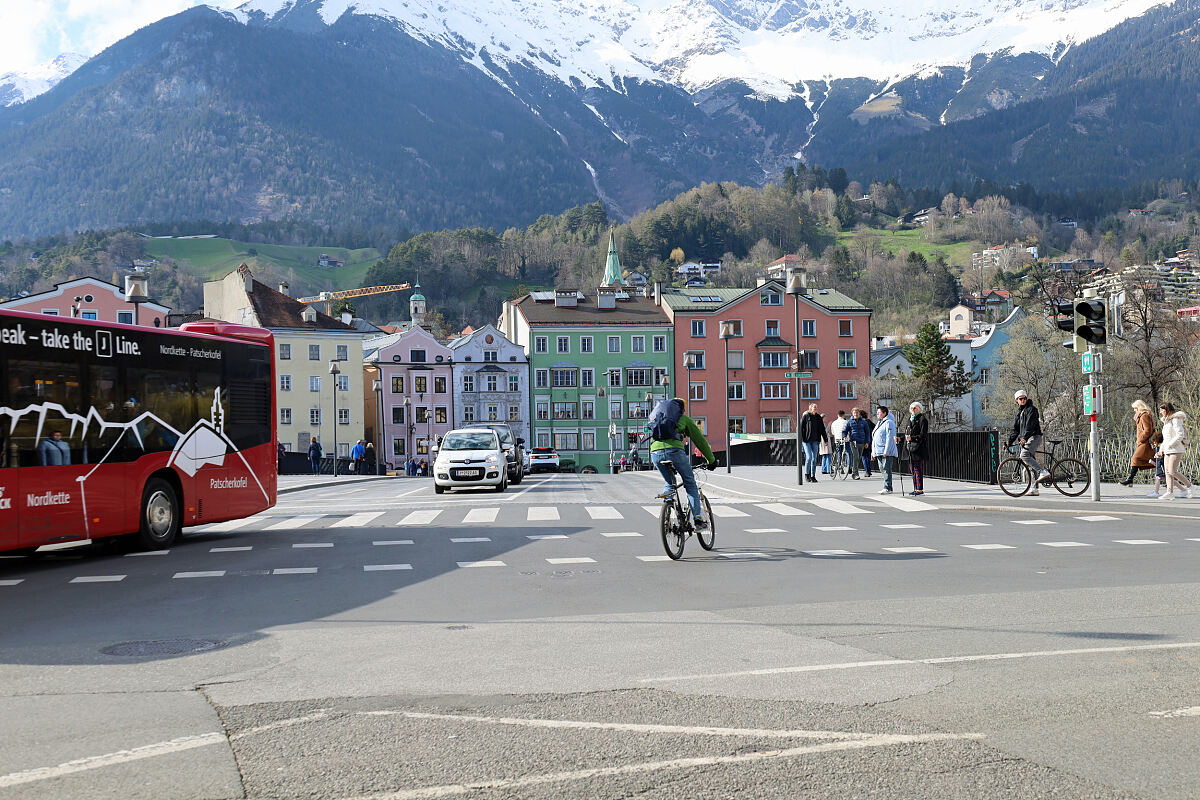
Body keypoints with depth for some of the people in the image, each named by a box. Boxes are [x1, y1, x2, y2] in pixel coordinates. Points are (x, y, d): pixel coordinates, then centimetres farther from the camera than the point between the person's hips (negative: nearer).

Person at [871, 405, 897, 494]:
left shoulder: (889, 422, -9)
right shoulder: (879, 423, 21)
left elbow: (890, 438, -17)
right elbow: (874, 439, 24)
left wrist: (886, 451, -23)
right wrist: (873, 452, 21)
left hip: (886, 452, -9)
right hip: (878, 452, 10)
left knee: (886, 469, -10)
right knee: (882, 469, 10)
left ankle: (888, 488, -9)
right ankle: (886, 487, 15)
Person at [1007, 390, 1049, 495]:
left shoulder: (1031, 409, -4)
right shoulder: (1019, 412, 21)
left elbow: (1030, 424, -18)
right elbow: (1015, 429, 23)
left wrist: (1025, 437, -29)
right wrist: (1009, 442, 14)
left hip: (1034, 437, -8)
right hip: (1025, 439, 8)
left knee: (1024, 455, -27)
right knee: (1031, 466, 4)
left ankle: (1043, 471, -25)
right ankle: (1035, 489, 3)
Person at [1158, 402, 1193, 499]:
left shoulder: (1176, 419, -11)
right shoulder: (1166, 421, 19)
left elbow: (1180, 435, -19)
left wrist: (1170, 444, -16)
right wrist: (1162, 449, 14)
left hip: (1176, 449, -9)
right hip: (1168, 450, 9)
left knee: (1172, 472, -12)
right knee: (1167, 471, 2)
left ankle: (1188, 485, 5)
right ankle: (1170, 492, 1)